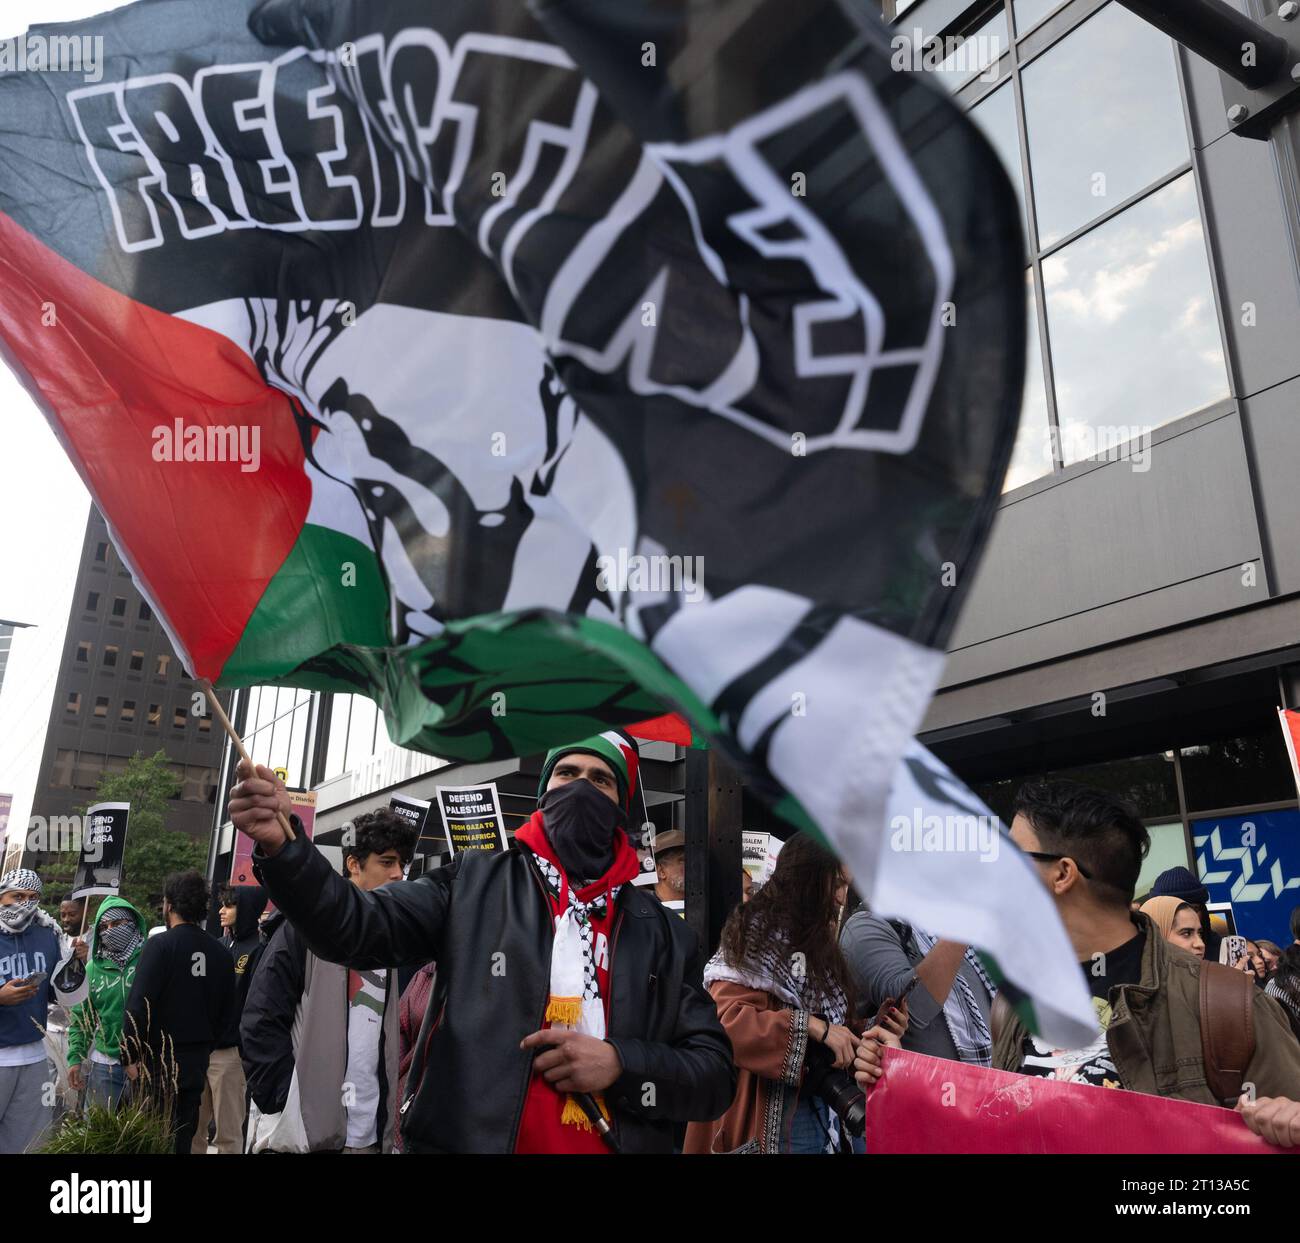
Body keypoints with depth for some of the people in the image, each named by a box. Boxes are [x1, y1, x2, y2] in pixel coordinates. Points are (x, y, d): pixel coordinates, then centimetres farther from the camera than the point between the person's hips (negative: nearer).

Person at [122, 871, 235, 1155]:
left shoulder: (160, 945, -12)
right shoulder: (220, 952, 3)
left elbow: (139, 1006, -16)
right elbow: (226, 1014, 10)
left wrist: (131, 1056, -8)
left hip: (158, 1063, -5)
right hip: (197, 1065, 5)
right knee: (182, 1139, 14)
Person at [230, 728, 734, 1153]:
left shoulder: (664, 933, 6)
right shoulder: (476, 882, 2)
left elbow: (715, 1074, 4)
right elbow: (356, 927, -9)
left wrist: (621, 1065, -13)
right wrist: (282, 844, -25)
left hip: (616, 1141, 2)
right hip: (465, 1137, -1)